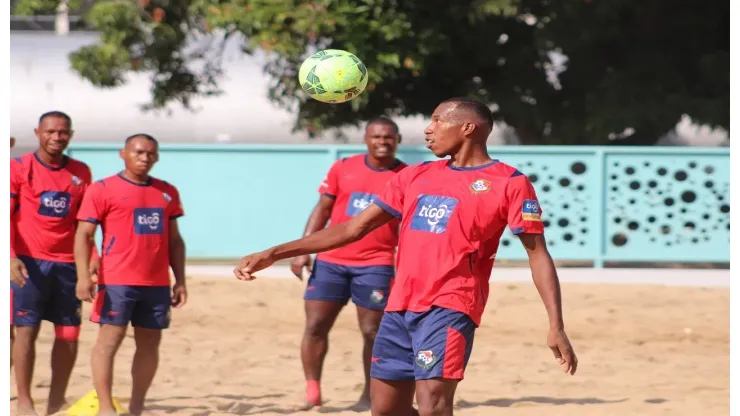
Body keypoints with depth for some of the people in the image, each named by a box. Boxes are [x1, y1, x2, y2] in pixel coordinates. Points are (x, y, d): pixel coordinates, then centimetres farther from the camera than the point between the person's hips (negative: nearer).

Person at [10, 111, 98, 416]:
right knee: (25, 330, -5)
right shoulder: (19, 167, -2)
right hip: (29, 262, -4)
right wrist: (12, 256, -18)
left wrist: (92, 257, 2)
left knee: (69, 335, 4)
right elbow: (7, 217, -5)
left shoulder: (81, 173, 10)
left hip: (67, 264, 4)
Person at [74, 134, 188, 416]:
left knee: (150, 343, 5)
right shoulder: (103, 190, -2)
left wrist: (180, 280, 13)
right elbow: (84, 234, -5)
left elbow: (174, 240, 19)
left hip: (157, 283, 5)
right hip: (117, 282, -5)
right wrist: (83, 276, -16)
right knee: (110, 339, -7)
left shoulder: (167, 193, 14)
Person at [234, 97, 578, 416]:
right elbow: (354, 228, 17)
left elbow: (537, 254, -2)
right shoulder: (415, 177, 16)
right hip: (400, 308, 7)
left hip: (450, 308, -7)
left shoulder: (509, 183, -1)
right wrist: (273, 255, 11)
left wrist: (556, 327, -14)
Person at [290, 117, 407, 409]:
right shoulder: (343, 168, 4)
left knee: (372, 332, 0)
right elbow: (322, 209, 8)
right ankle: (312, 391, 9)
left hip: (375, 266, -2)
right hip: (330, 261, 2)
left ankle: (370, 394, 11)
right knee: (315, 326, 0)